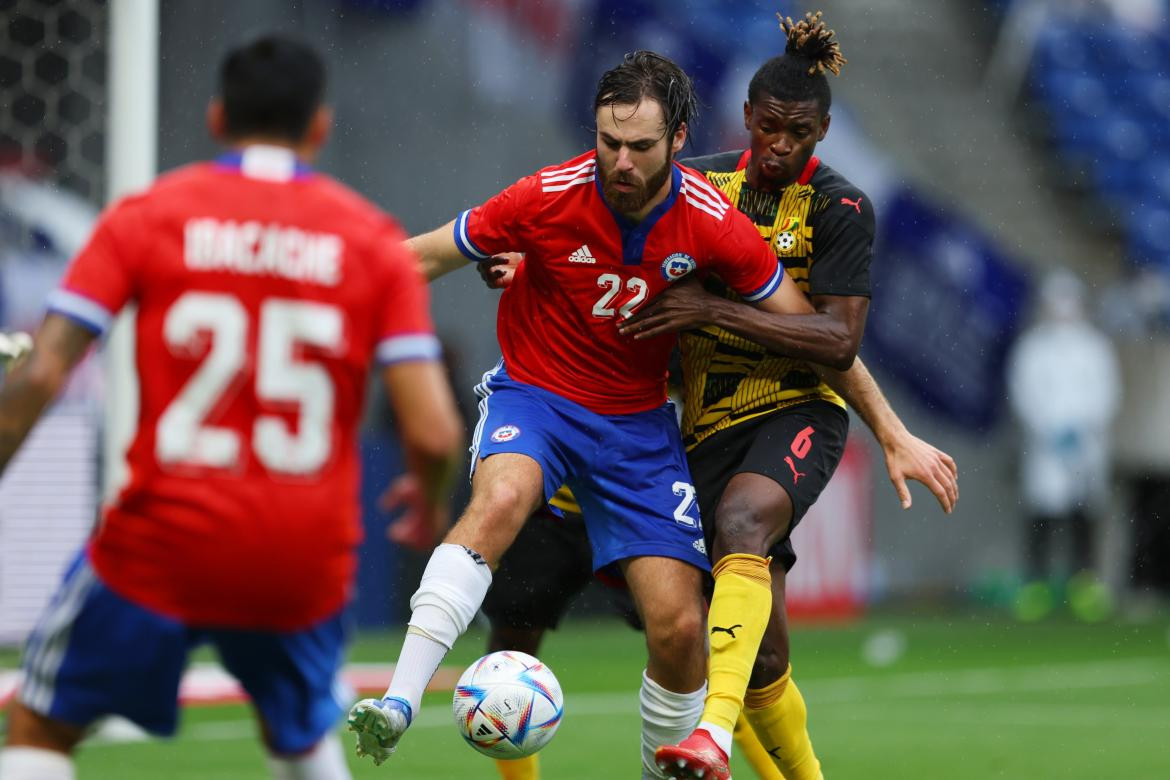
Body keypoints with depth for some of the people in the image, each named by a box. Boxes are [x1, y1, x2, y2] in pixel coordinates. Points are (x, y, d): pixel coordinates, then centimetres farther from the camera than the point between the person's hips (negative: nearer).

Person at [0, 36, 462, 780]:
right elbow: (433, 433, -5)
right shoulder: (374, 238, 2)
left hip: (160, 549, -2)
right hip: (306, 562, 2)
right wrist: (430, 504, 15)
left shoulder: (145, 215, -1)